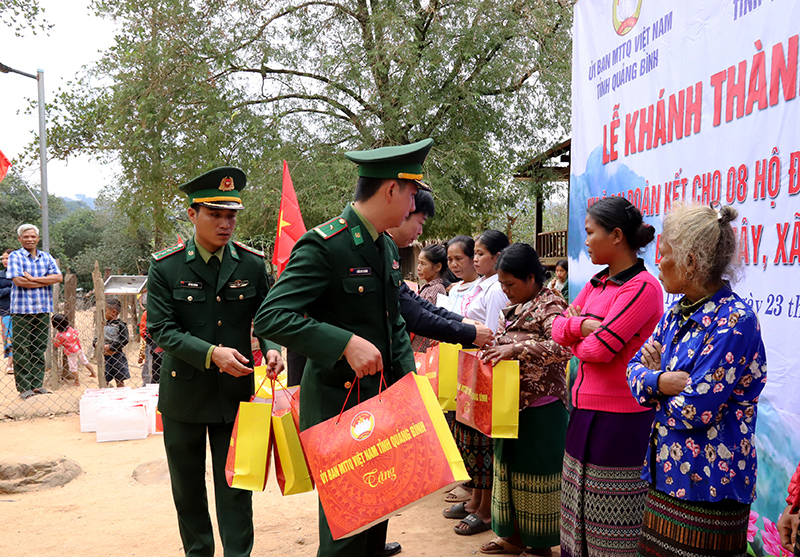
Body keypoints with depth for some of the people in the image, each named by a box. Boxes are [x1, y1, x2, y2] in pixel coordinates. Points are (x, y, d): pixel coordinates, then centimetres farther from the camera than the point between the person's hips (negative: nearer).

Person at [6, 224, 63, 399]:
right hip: (22, 309, -4)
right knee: (22, 350, 0)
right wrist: (45, 281, -7)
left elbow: (58, 277, -1)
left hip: (43, 309, 4)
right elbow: (19, 281, -13)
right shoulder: (15, 256, 0)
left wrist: (33, 278, -10)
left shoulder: (46, 257, 13)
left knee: (40, 348, 7)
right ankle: (24, 387, 6)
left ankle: (37, 384, 14)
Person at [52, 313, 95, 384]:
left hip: (71, 353, -6)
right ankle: (93, 374, 32)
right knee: (85, 362, 21)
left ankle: (77, 381, 21)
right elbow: (76, 333, 10)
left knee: (73, 367, 10)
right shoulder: (70, 329, -8)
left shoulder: (60, 335, -23)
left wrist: (54, 340, 12)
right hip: (79, 349, 6)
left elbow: (57, 345, -7)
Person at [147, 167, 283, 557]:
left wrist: (271, 349, -16)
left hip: (235, 391, 0)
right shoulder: (165, 267, -7)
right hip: (183, 391, 0)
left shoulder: (252, 265, -3)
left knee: (235, 482, 5)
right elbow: (161, 329, -11)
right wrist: (211, 353, -25)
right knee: (187, 483, 16)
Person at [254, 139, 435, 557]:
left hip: (382, 397, 8)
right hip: (339, 401, -8)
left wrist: (408, 376, 3)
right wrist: (346, 343, -32)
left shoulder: (388, 248, 9)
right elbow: (269, 318, -25)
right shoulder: (323, 245, -19)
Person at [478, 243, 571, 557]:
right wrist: (492, 347, 3)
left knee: (534, 475, 3)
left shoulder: (550, 305, -14)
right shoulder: (513, 307, 11)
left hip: (539, 408, -8)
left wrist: (516, 349, -34)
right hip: (511, 404, 8)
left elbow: (563, 348, -29)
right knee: (509, 469, 16)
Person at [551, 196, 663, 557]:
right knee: (580, 511, 18)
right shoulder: (597, 283, 11)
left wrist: (575, 340, -2)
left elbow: (600, 349, -21)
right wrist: (582, 325, -12)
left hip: (621, 418, -8)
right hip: (585, 409, 8)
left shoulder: (642, 287, -15)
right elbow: (558, 327, 8)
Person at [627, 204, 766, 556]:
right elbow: (635, 368, 7)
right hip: (666, 476, 8)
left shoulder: (735, 321, -19)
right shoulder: (678, 313, 7)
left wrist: (656, 379, -5)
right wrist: (663, 381, -14)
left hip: (707, 491, -7)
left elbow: (694, 411, -22)